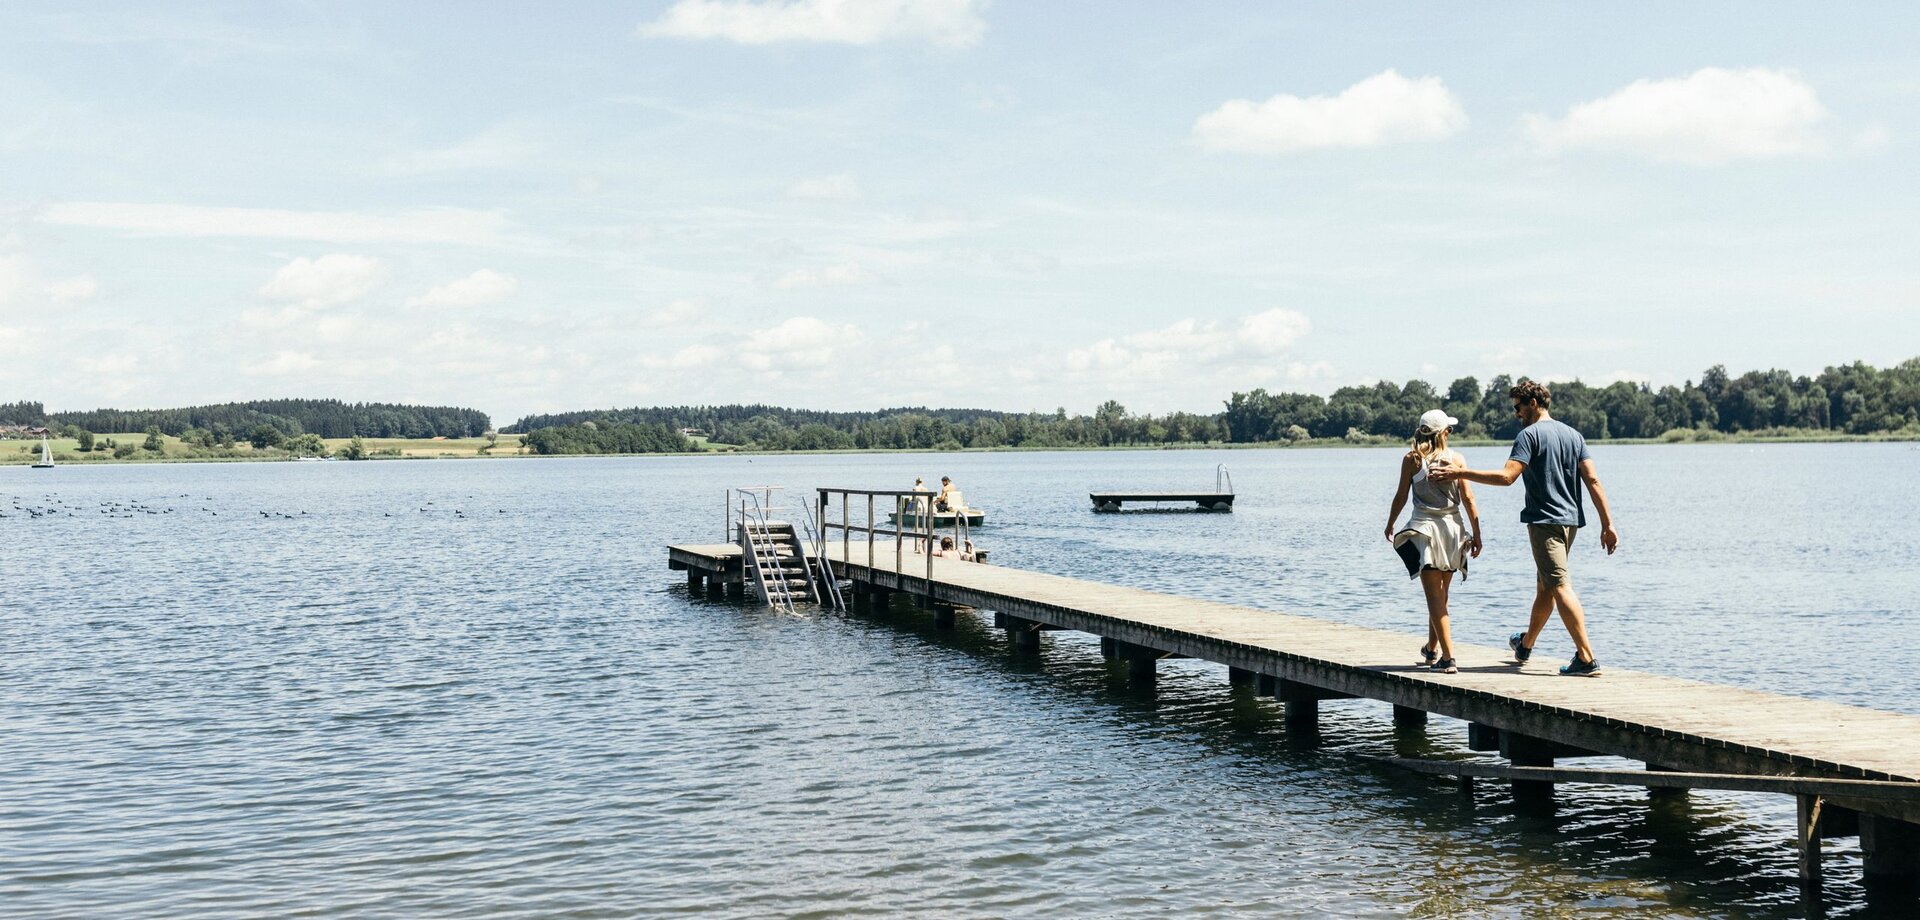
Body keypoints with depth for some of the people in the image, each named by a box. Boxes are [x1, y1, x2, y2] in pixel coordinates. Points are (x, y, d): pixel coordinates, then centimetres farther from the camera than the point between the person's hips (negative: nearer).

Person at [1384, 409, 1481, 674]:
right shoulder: (1456, 459, 1)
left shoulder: (1412, 458, -3)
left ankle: (1447, 658, -13)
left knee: (1434, 597, -4)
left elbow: (1401, 495, 0)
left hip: (1424, 528, -3)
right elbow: (1468, 498, 0)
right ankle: (1432, 650, 31)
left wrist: (1390, 524, 14)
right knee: (1441, 593, 17)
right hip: (1452, 527, 3)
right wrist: (1476, 534, 5)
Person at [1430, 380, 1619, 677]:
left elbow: (1506, 477, -20)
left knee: (1560, 587, -11)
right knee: (1544, 586, 20)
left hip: (1544, 521, -8)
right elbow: (1593, 481, 7)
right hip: (1571, 519, 8)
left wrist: (1460, 473, -16)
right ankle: (1525, 645, 37)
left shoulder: (1530, 435, -9)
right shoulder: (1573, 434, 13)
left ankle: (1586, 657, -19)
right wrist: (1607, 525, 6)